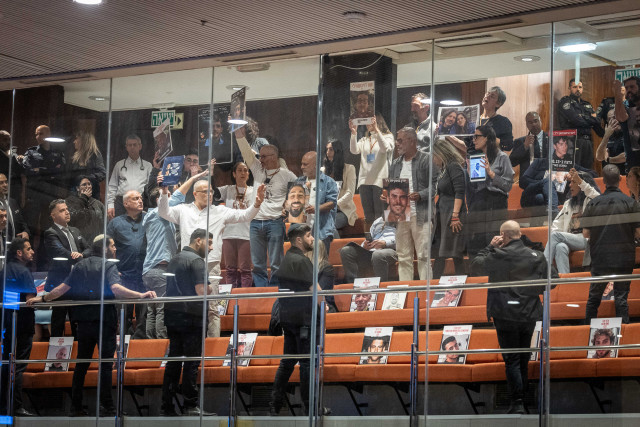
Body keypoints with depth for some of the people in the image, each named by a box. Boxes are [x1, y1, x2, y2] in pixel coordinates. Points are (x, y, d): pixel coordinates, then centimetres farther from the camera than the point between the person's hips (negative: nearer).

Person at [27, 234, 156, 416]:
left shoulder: (80, 266, 12)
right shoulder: (109, 266, -4)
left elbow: (63, 288, 11)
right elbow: (116, 289, -21)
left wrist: (42, 298, 24)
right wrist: (141, 295, -28)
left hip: (84, 321, 5)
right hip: (104, 321, -5)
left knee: (81, 364, 10)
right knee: (106, 363, -3)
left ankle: (76, 406, 11)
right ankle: (106, 406, -7)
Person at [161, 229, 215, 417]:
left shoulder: (174, 259, 17)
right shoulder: (196, 260, -9)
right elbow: (201, 291, -18)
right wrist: (210, 290, 3)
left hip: (171, 315, 8)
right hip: (191, 316, -8)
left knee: (173, 359, 9)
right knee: (192, 360, -4)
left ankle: (167, 406, 8)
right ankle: (191, 405, -5)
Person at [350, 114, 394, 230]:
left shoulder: (387, 137, 6)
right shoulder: (364, 140, 18)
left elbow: (385, 148, -16)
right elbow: (354, 150, 1)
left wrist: (376, 130, -23)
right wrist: (354, 133, -12)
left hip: (379, 180, -4)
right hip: (364, 180, 4)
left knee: (379, 216, -6)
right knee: (368, 217, 7)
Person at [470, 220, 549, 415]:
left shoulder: (498, 256, -13)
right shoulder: (537, 257, 0)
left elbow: (476, 265, 1)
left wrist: (490, 247, 8)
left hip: (505, 316, -4)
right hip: (529, 315, 4)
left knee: (511, 359, -2)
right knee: (524, 358, 16)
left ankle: (517, 402, -7)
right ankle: (523, 394, 25)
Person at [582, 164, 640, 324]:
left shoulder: (593, 203, -4)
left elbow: (585, 233, -1)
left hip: (599, 259, 1)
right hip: (624, 259, -1)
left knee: (594, 297, 12)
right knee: (621, 297, 4)